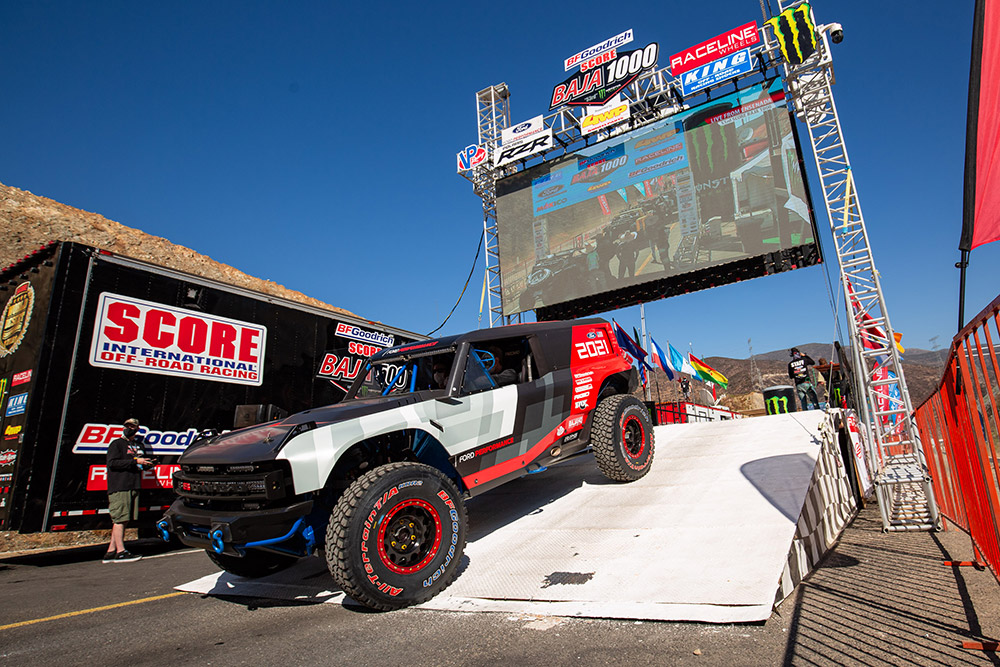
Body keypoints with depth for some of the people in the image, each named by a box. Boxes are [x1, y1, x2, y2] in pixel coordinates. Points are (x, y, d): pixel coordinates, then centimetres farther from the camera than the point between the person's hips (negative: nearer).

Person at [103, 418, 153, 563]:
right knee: (120, 519, -7)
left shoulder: (138, 446, 22)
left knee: (121, 520, 6)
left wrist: (148, 464, 7)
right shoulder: (116, 444, 2)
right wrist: (135, 461, -16)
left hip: (134, 488, 7)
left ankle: (111, 551, 10)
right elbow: (112, 462, -11)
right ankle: (120, 551, -6)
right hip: (119, 487, -7)